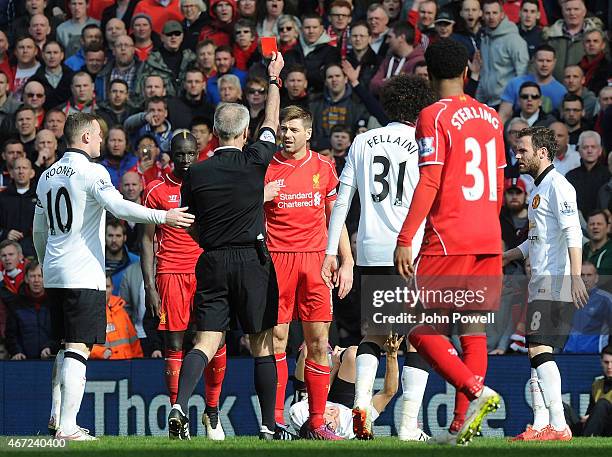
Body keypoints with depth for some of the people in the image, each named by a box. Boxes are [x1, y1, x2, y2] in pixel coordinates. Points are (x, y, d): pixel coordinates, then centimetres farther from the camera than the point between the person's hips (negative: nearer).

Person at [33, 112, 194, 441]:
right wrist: (163, 217, -21)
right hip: (84, 275, -8)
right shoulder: (91, 172, -9)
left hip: (54, 274, 8)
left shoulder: (47, 176, 15)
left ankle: (56, 416, 19)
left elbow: (39, 231, 23)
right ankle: (67, 427, -14)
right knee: (78, 348, -9)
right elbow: (119, 207, -24)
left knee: (68, 346, 19)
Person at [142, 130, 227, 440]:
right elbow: (147, 240, 6)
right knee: (174, 346, -3)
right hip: (171, 273, -1)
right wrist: (150, 287, -2)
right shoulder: (157, 190, 5)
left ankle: (212, 412, 9)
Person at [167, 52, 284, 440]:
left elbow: (192, 228, 11)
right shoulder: (254, 162, -5)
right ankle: (269, 426, 10)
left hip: (212, 263, 2)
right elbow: (272, 122, 13)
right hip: (252, 260, -2)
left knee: (206, 342, -2)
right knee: (263, 344, 7)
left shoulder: (196, 173, 1)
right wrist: (274, 79, 27)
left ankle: (180, 405, -25)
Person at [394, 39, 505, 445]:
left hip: (447, 240, -7)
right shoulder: (490, 117, 13)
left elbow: (429, 183, -14)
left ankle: (476, 391, -21)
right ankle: (462, 425, 3)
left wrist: (405, 239, -14)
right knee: (473, 327, 7)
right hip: (489, 238, 7)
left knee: (422, 330, -4)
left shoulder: (434, 116, -7)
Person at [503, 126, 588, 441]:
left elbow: (572, 234, -19)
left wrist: (576, 277, -27)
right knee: (535, 351, 9)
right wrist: (505, 257, 28)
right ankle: (540, 425, 11)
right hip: (539, 283, 10)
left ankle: (559, 426, -18)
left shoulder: (557, 185, -10)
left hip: (557, 282, -10)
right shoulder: (538, 189, 21)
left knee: (540, 349, -16)